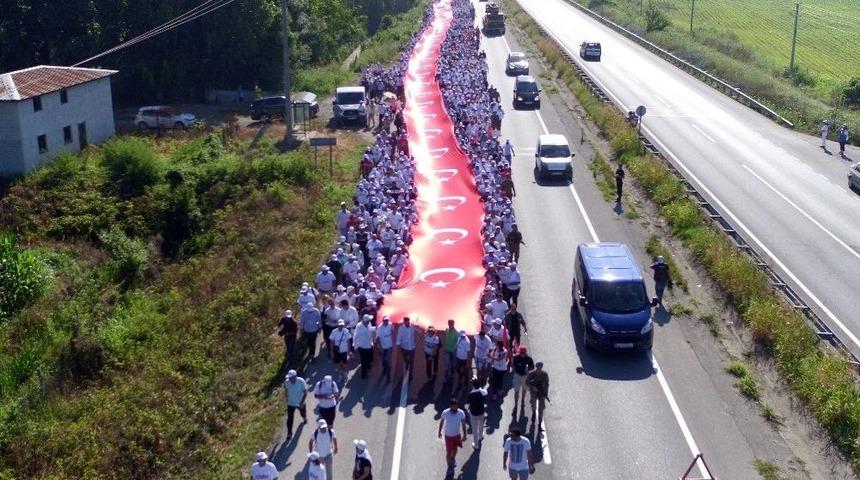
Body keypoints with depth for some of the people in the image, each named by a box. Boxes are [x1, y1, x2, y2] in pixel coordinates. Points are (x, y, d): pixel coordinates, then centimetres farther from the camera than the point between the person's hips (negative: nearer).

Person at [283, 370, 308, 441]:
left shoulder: (301, 381, -25)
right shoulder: (286, 382, -17)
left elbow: (305, 392, -19)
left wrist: (302, 402, -24)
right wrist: (286, 398, 9)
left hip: (300, 403, -1)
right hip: (290, 403, 1)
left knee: (303, 413, 26)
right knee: (290, 419, -2)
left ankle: (304, 418, 62)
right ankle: (289, 434, 9)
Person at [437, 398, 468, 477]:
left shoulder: (461, 413, -24)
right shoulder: (445, 413, -26)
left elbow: (463, 424, -8)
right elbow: (441, 422, -6)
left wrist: (464, 435, 1)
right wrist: (439, 432, 6)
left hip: (457, 434, 2)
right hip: (448, 435, -2)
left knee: (455, 449, 26)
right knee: (448, 452, 8)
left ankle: (453, 459, 57)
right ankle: (449, 466, 32)